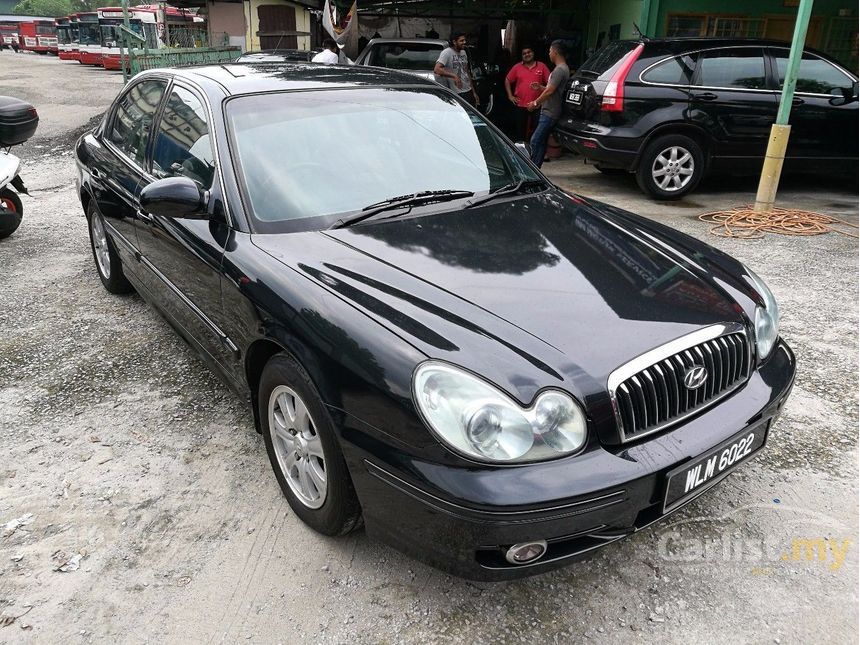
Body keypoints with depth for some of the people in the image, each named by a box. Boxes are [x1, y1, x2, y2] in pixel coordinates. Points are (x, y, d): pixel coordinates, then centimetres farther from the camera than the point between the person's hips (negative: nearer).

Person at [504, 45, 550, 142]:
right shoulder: (517, 67, 6)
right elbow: (507, 80, 12)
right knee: (520, 130, 7)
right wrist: (510, 96, 5)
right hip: (521, 105, 1)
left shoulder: (541, 66, 4)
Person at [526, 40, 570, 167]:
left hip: (550, 113, -10)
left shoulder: (560, 69, -15)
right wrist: (540, 87, 20)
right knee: (541, 142, 11)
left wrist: (535, 103, -10)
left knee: (535, 141, -13)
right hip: (548, 112, 10)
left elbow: (550, 91, -18)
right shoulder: (562, 68, 18)